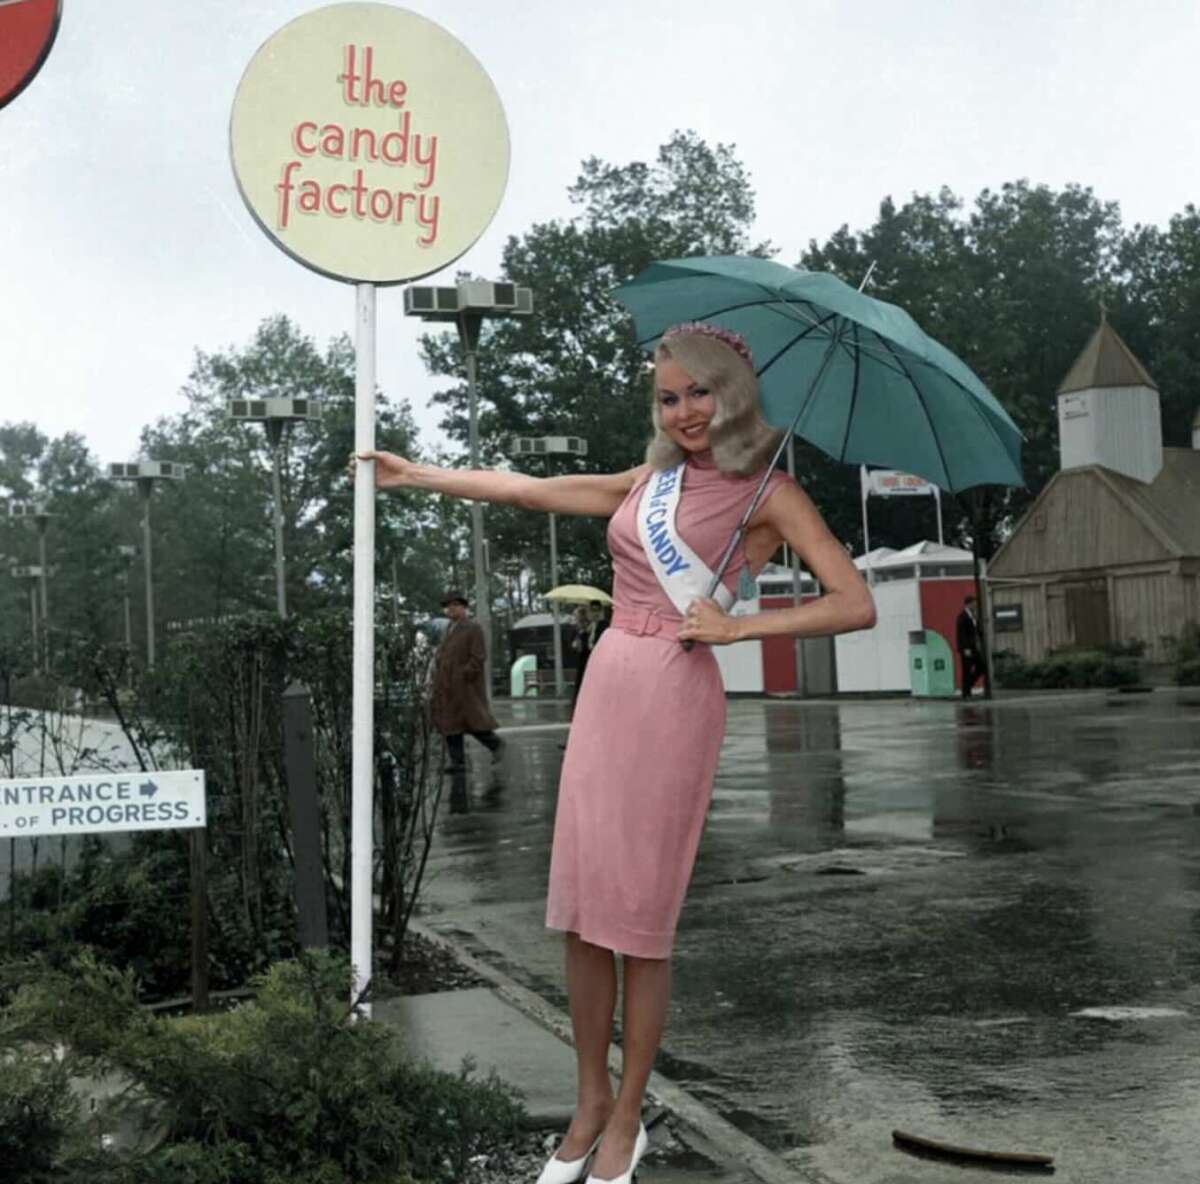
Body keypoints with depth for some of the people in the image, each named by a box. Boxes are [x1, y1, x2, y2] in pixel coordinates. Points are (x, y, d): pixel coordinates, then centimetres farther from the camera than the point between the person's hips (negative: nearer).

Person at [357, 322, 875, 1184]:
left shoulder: (766, 493, -2)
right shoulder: (648, 481, 15)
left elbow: (856, 606, -10)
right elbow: (529, 490, 21)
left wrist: (739, 627, -12)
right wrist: (418, 476, 25)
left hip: (676, 697, -6)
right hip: (607, 684, 6)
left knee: (640, 917, -1)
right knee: (581, 906, 6)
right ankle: (591, 1103, 20)